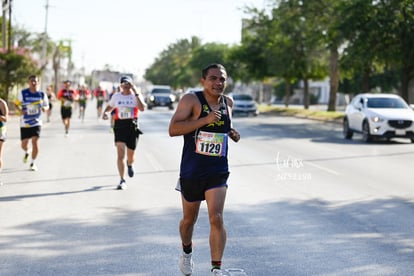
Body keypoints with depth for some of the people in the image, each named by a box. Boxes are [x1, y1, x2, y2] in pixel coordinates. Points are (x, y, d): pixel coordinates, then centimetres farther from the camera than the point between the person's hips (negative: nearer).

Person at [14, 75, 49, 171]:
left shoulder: (42, 94, -1)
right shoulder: (23, 93, -4)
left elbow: (47, 105, 10)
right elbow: (16, 103, 5)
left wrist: (45, 108, -14)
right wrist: (20, 110, -16)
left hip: (36, 122, 0)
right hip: (24, 123, 0)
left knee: (35, 141, -14)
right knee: (24, 144, 4)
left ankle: (33, 163, 3)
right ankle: (26, 152, 43)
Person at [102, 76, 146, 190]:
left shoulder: (136, 95, 0)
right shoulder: (116, 96, 8)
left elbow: (142, 108, -18)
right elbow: (109, 106, 23)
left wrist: (136, 92, -18)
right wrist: (105, 112, 1)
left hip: (132, 126, -1)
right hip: (119, 126, 1)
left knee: (130, 155, 10)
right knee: (120, 154, -12)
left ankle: (130, 164, 49)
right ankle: (122, 181, -8)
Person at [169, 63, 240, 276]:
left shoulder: (228, 102, 5)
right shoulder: (191, 100, -12)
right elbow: (173, 129, -22)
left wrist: (231, 132, 4)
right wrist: (205, 120, -28)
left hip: (218, 171, 2)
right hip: (191, 171, -2)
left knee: (216, 218, -14)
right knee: (189, 219, 15)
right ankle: (187, 253, 44)